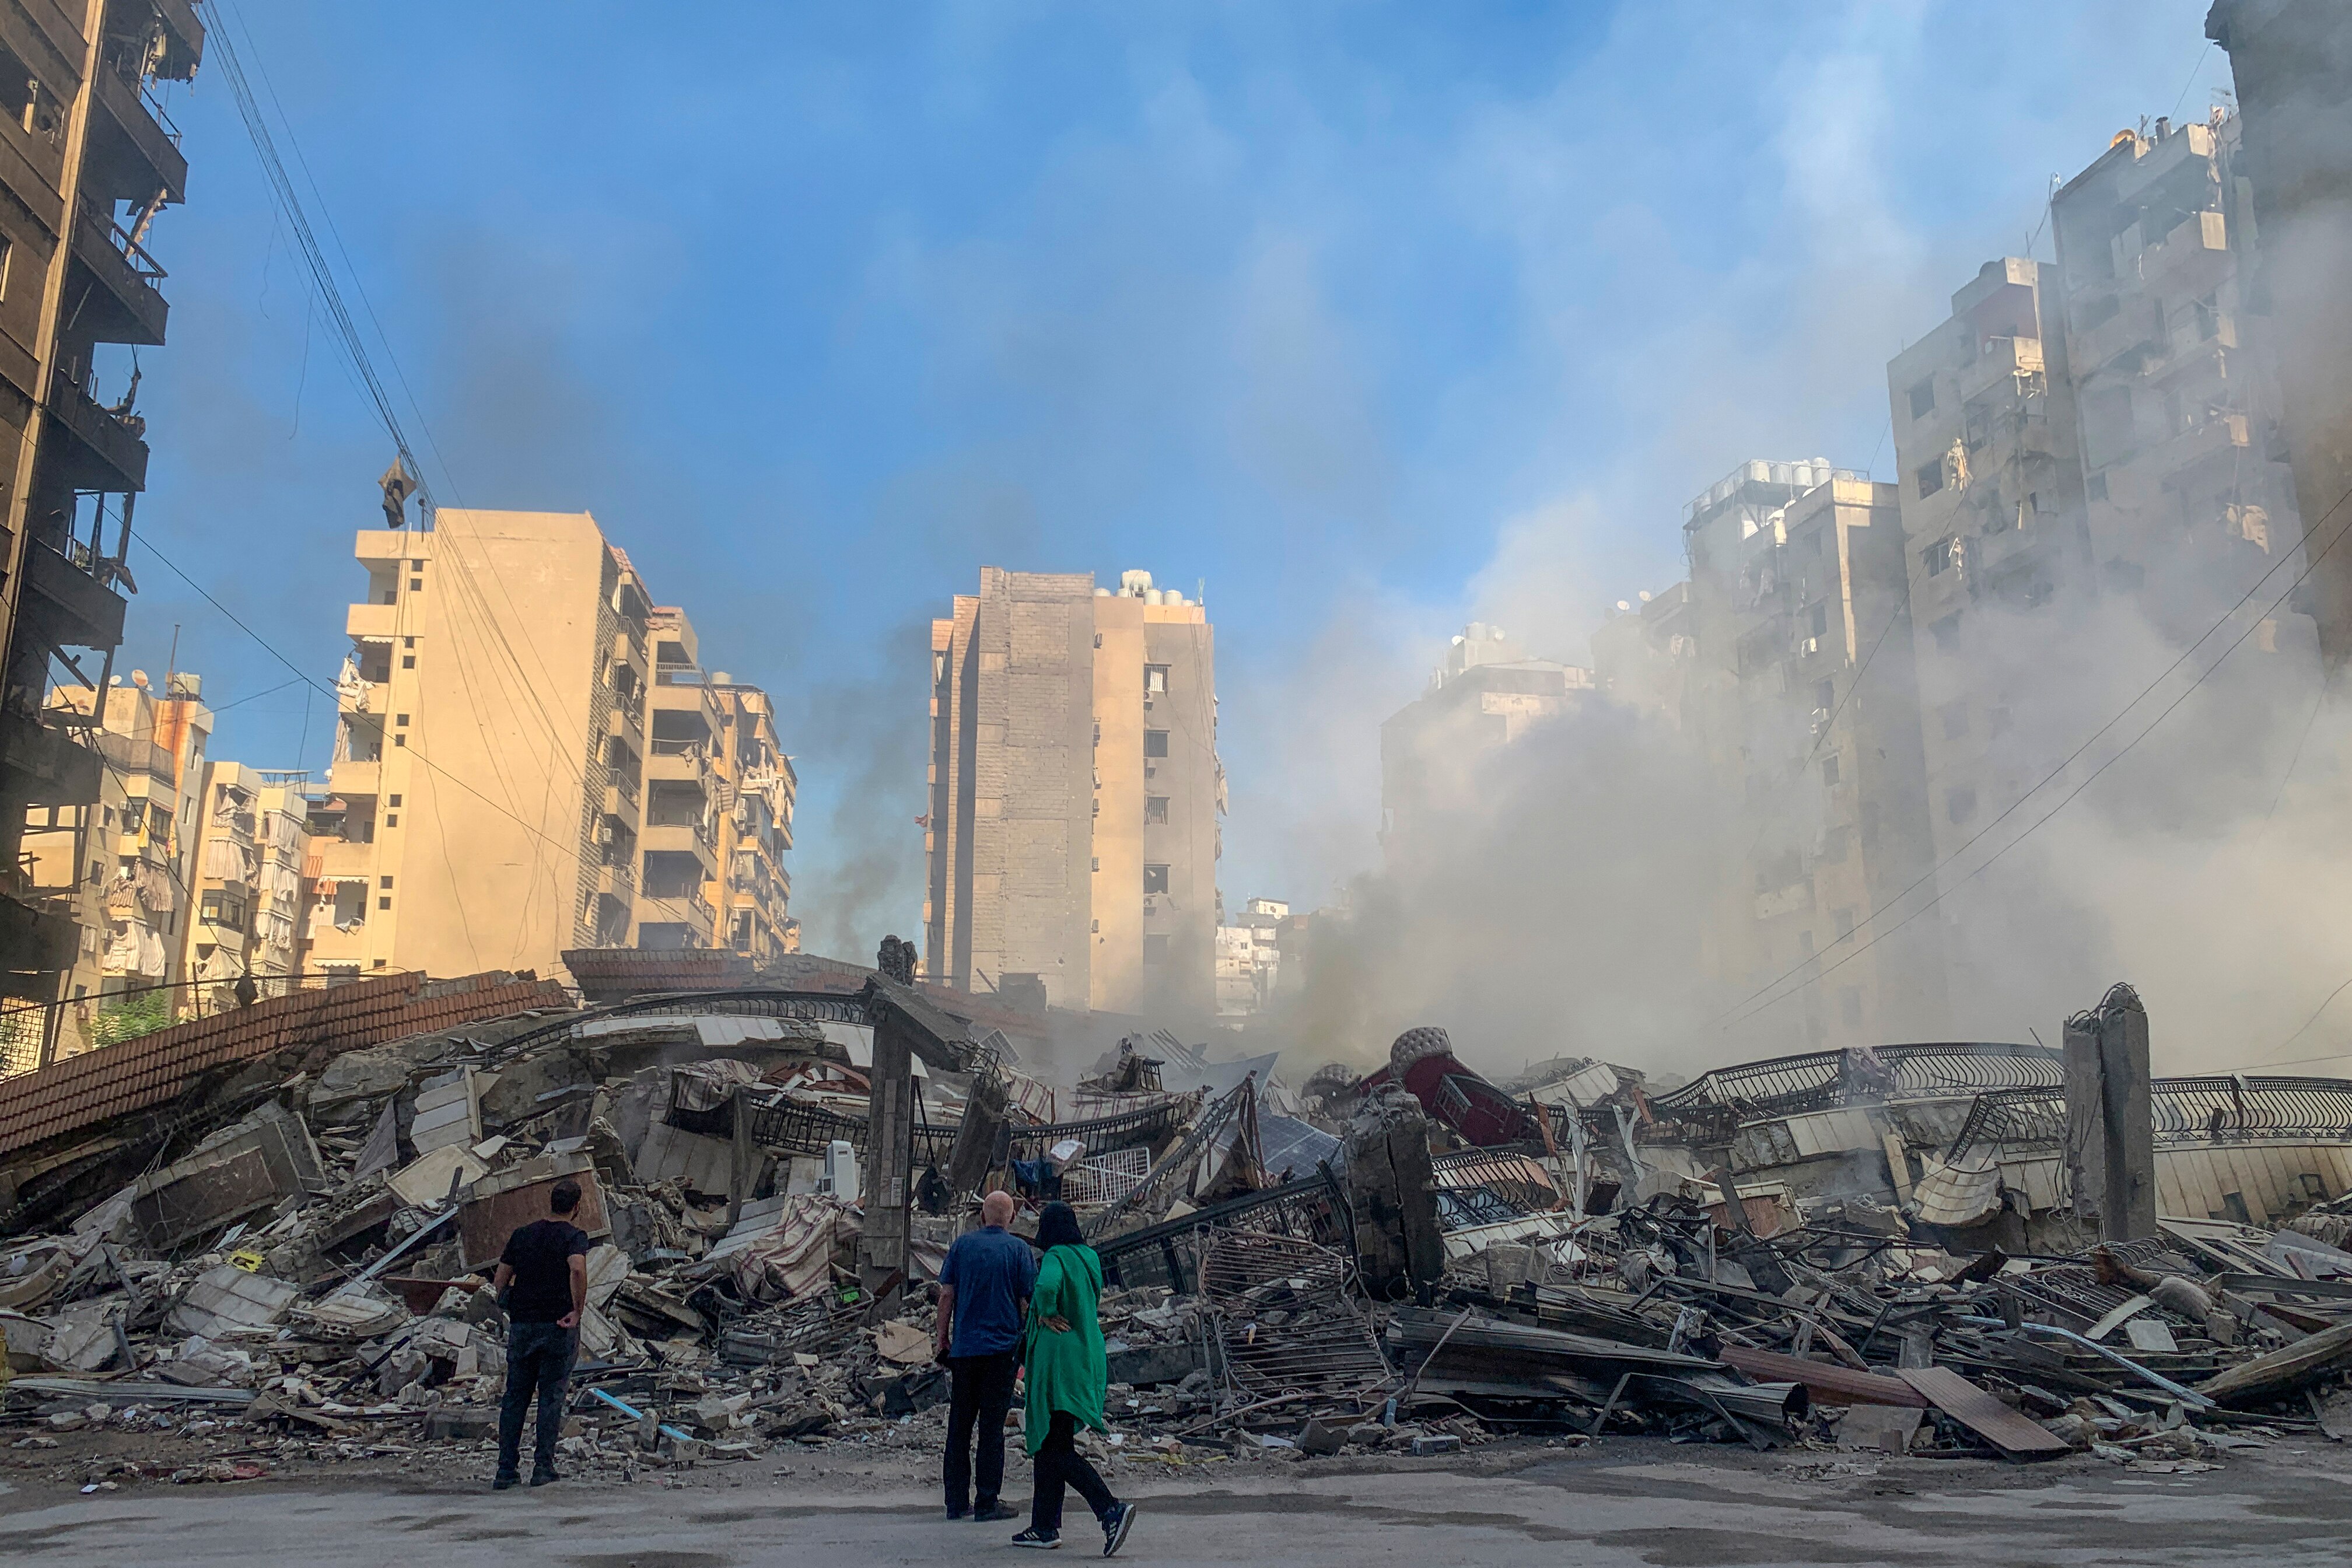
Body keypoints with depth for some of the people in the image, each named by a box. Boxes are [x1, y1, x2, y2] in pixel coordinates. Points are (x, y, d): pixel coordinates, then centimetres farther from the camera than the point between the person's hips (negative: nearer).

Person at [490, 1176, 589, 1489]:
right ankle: (543, 1468, 4)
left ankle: (506, 1470, 9)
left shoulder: (522, 1235, 9)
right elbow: (578, 1269, -26)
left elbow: (500, 1280, 10)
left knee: (514, 1397, 10)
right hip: (557, 1326, -4)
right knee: (552, 1396, 4)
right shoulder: (574, 1236, -6)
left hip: (521, 1323, 4)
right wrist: (577, 1310, -19)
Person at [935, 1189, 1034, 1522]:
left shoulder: (962, 1244, 3)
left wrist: (942, 1339, 11)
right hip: (1003, 1349, -2)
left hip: (963, 1348, 2)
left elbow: (946, 1295, 3)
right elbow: (1028, 1302, -3)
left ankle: (956, 1502, 13)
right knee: (992, 1426, 2)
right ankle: (986, 1503, 3)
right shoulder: (1018, 1249, -2)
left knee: (959, 1425, 9)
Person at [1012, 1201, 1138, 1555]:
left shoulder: (1056, 1257, -15)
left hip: (1059, 1361, -9)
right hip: (1086, 1360, 9)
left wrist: (1045, 1313, -19)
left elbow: (1046, 1286, -37)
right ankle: (1045, 1526, 20)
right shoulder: (1089, 1257, 10)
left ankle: (1110, 1510, -17)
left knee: (1057, 1449, -4)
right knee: (1047, 1443, 16)